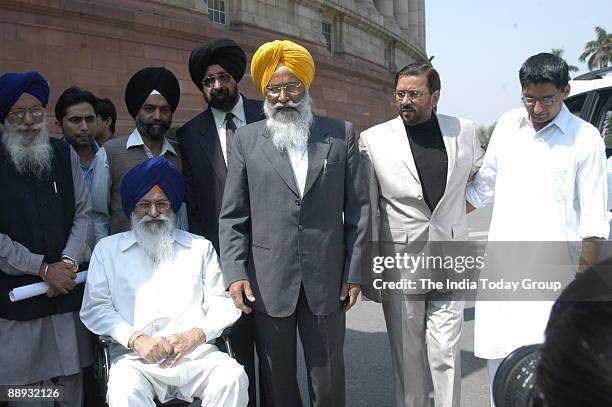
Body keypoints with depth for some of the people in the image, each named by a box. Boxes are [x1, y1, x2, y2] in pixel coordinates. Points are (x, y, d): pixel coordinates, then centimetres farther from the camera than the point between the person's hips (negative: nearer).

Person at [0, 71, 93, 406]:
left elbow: (83, 214, 7)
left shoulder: (65, 154, 8)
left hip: (68, 289, 3)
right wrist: (43, 269, -10)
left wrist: (69, 262, -8)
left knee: (72, 380, 9)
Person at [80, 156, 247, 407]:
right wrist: (136, 339, -10)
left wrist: (196, 335, -10)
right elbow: (94, 308, 7)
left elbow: (222, 304, 11)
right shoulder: (108, 249, 17)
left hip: (196, 353, 2)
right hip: (137, 358, -2)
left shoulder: (200, 247, 19)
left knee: (232, 377, -27)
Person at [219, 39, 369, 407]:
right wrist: (234, 273, -7)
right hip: (268, 282, 0)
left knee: (329, 376, 10)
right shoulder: (247, 139, 4)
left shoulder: (341, 134, 4)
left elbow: (358, 207, 4)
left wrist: (355, 272, 0)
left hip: (327, 279, 0)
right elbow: (232, 216, 3)